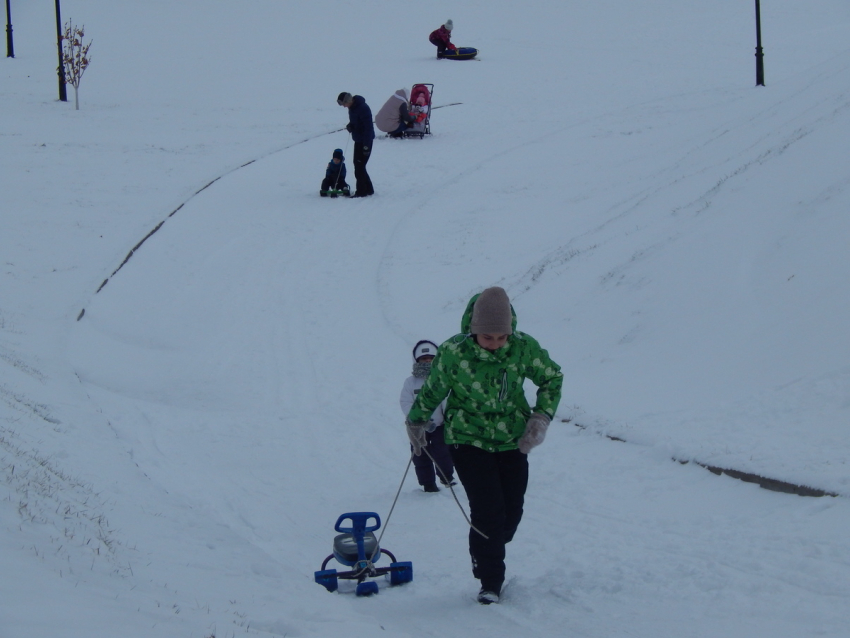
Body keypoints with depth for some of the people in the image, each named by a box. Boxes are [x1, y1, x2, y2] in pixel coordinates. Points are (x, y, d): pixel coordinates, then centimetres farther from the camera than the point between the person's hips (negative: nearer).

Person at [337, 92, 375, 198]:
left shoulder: (363, 108, -23)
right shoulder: (352, 107, 6)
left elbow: (368, 127, -23)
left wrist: (366, 146, -24)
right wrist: (350, 126, -1)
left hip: (365, 141, -10)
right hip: (358, 140, 10)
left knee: (359, 165, -8)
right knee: (358, 164, 13)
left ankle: (361, 191, -2)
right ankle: (368, 189, 21)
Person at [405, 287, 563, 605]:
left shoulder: (524, 348, -12)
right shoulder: (453, 353, -17)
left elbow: (552, 378, 6)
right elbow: (432, 390, 2)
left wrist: (541, 418, -5)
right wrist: (416, 422, 14)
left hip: (512, 441, 3)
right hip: (469, 441, -3)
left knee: (512, 513, 4)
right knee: (488, 511, -14)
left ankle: (488, 557, 33)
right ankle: (490, 582, 0)